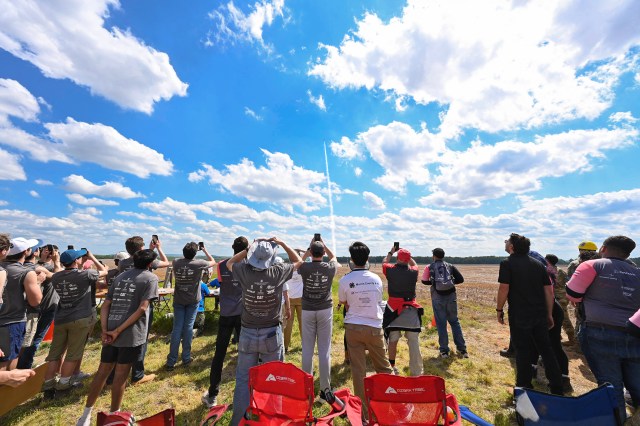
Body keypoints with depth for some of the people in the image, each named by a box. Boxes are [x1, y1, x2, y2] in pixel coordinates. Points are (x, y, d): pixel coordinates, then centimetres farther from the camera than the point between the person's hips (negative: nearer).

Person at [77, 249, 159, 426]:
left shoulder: (120, 276, 13)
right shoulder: (151, 277, -7)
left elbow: (105, 305, 6)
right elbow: (142, 308, -17)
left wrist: (105, 330, 0)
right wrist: (119, 331, -9)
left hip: (111, 332, 5)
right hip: (132, 334, -5)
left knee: (102, 372, 19)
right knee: (121, 375, 11)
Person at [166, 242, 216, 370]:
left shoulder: (176, 262, -9)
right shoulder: (199, 263, -16)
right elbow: (213, 262, 4)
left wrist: (187, 253, 15)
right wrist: (205, 250, 10)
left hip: (178, 300, 2)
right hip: (193, 300, -2)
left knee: (177, 328, 7)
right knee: (188, 327, 7)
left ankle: (171, 361, 12)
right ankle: (186, 358, 16)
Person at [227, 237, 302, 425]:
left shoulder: (244, 271, -12)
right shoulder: (278, 272, -14)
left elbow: (229, 263, 12)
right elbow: (298, 261, 6)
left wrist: (248, 249, 6)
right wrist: (282, 243, 5)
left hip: (248, 334, 1)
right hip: (272, 333, -1)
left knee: (243, 380, 18)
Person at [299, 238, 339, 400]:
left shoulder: (304, 267, -11)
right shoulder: (330, 268, -8)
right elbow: (334, 257, 16)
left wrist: (309, 248, 14)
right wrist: (323, 245, 19)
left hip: (307, 310, 0)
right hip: (325, 310, 0)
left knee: (307, 350, 10)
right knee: (324, 350, 8)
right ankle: (325, 388, 18)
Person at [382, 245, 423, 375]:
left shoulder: (390, 270, -6)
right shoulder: (413, 272, -5)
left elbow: (384, 262, 18)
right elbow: (414, 264, 21)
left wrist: (391, 252, 30)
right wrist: (407, 255, 24)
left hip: (394, 310, 0)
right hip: (411, 310, 0)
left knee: (393, 340, 12)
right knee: (414, 343, 5)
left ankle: (392, 366, 26)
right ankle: (416, 372, 10)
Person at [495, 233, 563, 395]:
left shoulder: (507, 263, -11)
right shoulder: (537, 263, 8)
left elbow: (504, 288, -16)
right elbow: (549, 290, 9)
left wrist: (499, 310, -5)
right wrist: (549, 314, 15)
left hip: (519, 316, -5)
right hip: (540, 315, 5)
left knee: (523, 352, 7)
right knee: (546, 349, 17)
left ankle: (525, 387, 20)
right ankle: (557, 387, 26)